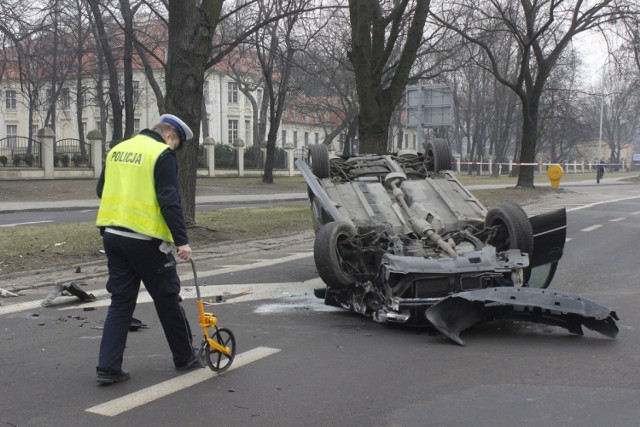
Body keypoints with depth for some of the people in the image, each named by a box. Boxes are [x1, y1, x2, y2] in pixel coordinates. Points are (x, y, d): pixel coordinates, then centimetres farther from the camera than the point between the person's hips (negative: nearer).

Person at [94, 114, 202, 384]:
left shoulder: (117, 150, 13)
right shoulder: (163, 155, -9)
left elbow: (101, 190, 20)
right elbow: (170, 201, -17)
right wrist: (181, 240, -16)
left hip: (112, 235, 6)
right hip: (145, 239, -6)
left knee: (121, 301, 12)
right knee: (167, 300, 8)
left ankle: (108, 367, 8)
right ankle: (185, 358, 22)